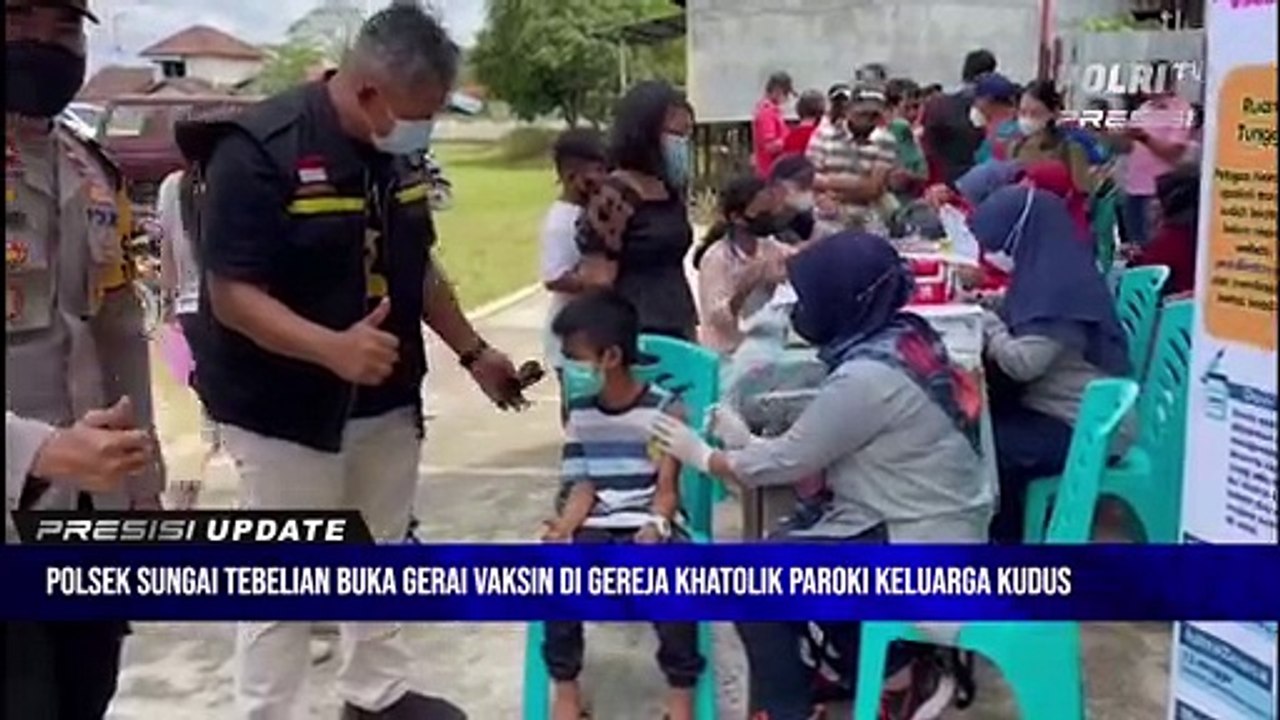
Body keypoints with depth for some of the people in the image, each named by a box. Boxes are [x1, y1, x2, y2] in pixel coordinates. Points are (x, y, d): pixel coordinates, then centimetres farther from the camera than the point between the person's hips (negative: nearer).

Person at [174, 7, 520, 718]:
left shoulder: (398, 153, 2)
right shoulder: (258, 151, -22)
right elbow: (232, 295, -24)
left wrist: (473, 351, 14)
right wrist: (332, 348, -37)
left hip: (386, 399, 7)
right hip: (285, 411, -7)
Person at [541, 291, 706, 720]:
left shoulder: (663, 409, -3)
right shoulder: (580, 414, 10)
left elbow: (667, 487, -7)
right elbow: (583, 486, 6)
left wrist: (656, 527, -27)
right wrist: (564, 526, -14)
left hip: (650, 525, -3)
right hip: (598, 527, 3)